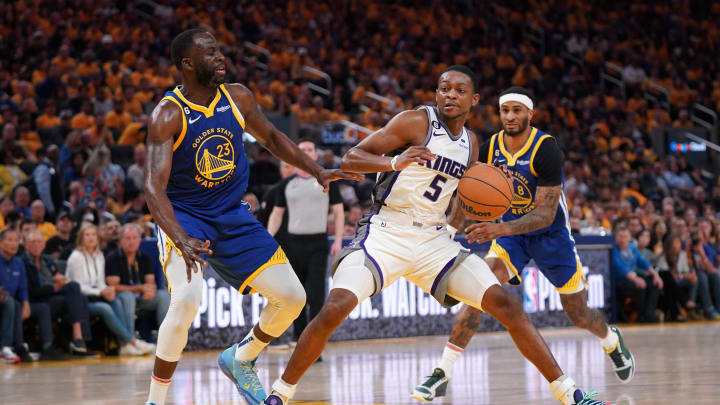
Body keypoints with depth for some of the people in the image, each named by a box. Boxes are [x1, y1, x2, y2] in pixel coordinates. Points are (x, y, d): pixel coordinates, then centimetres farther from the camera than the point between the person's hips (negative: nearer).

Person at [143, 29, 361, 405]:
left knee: (292, 296, 1)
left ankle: (239, 359, 28)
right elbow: (154, 186, -29)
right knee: (186, 299, -31)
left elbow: (271, 137, 15)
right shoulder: (168, 115, -21)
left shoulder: (238, 97, -4)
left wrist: (318, 171, 4)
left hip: (232, 215, 6)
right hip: (183, 216, -6)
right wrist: (181, 240, -45)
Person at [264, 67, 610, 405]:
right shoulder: (416, 122, -8)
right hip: (386, 233, -5)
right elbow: (349, 160, -13)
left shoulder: (469, 143, 12)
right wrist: (395, 162, -32)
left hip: (434, 240, 5)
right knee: (335, 308, -26)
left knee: (505, 304, -5)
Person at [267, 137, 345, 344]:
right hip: (294, 242, 3)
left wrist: (338, 240, -3)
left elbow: (338, 212, 7)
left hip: (318, 244, -3)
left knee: (316, 295, -13)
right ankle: (299, 339, 19)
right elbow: (277, 213, 13)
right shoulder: (287, 184, 10)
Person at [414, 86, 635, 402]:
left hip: (551, 234, -3)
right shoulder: (489, 150, -10)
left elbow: (546, 214, -30)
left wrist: (501, 229, -44)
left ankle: (611, 340, 48)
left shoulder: (546, 149, -25)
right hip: (510, 231, 3)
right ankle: (442, 374, -27)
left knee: (579, 315, 10)